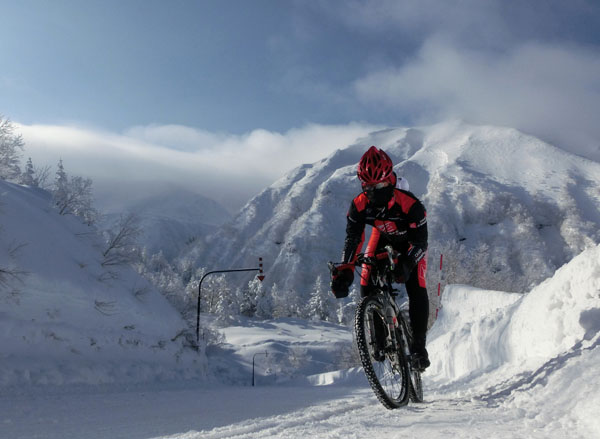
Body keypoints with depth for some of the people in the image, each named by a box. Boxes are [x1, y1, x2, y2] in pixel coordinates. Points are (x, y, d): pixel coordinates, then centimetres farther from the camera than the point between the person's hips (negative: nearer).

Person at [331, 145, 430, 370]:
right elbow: (352, 238, -28)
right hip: (382, 238, 3)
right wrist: (344, 271, -41)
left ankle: (418, 346, -5)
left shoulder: (410, 205, -38)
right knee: (367, 288, -10)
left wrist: (406, 265, -50)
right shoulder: (359, 205, -29)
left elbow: (420, 242, -33)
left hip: (410, 242, -3)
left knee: (416, 290, -17)